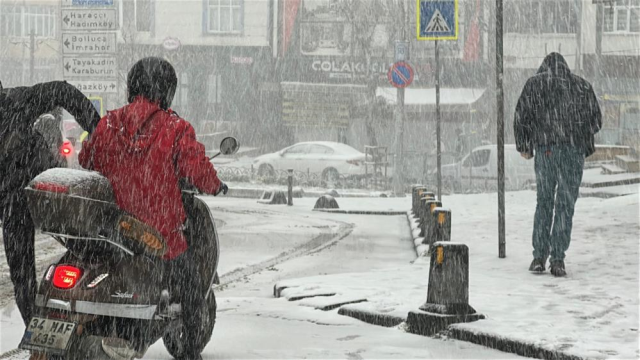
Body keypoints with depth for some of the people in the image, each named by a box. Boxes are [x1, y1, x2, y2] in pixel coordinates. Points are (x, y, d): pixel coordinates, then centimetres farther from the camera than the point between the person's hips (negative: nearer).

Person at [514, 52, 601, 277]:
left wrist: (523, 147, 15)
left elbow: (521, 118, 3)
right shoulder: (582, 86, 11)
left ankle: (539, 257, 7)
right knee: (565, 205, 3)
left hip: (545, 151, 0)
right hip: (575, 151, 0)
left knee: (544, 203, 12)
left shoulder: (534, 84, 8)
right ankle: (558, 260, -3)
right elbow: (596, 121, 12)